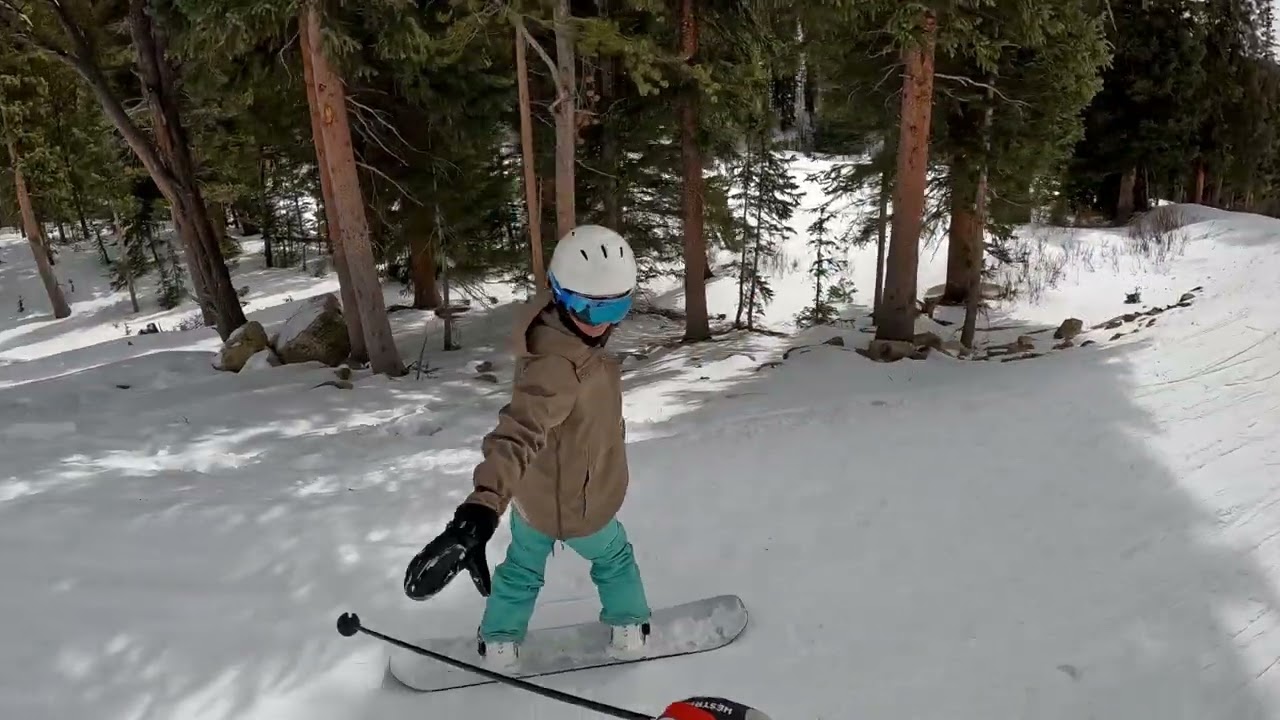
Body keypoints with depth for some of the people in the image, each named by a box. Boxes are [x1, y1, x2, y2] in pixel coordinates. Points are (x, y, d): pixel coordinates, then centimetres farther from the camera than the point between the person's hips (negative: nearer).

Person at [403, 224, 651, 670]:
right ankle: (628, 631, 44)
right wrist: (481, 511, -71)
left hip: (533, 493, 8)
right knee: (614, 558, 23)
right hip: (577, 504, -8)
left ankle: (499, 643, 45)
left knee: (523, 566, 29)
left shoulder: (560, 331, -11)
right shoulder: (557, 366, -41)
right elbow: (521, 430, -57)